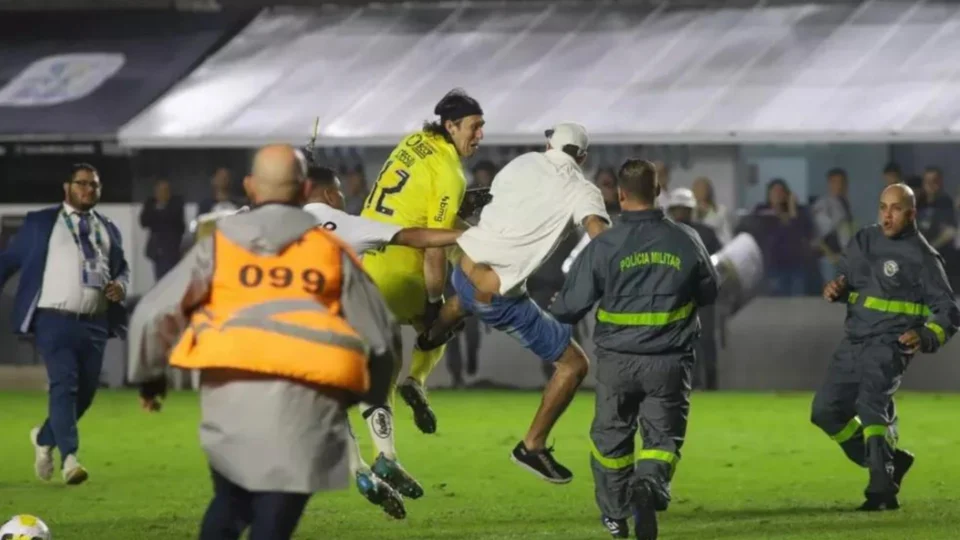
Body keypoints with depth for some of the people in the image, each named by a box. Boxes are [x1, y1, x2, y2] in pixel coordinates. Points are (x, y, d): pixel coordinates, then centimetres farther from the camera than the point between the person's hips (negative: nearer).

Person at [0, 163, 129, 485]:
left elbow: (122, 268, 23)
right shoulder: (40, 223, 6)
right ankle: (69, 459, -22)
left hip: (95, 324, 5)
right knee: (64, 384, -17)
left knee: (85, 392, 8)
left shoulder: (108, 229, 17)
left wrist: (121, 285, -1)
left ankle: (45, 438, 33)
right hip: (55, 320, -5)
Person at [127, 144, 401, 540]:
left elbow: (153, 315, 8)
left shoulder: (218, 244, 12)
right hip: (304, 403, -1)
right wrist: (370, 394, 36)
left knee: (230, 504, 21)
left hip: (231, 398, 1)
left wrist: (148, 375, 26)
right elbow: (380, 336, 16)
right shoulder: (332, 252, 13)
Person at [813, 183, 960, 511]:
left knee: (870, 405, -25)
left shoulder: (922, 256, -7)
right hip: (854, 342, 8)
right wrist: (835, 289, 0)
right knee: (826, 411, 8)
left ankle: (883, 490, -24)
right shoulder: (864, 241, 11)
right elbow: (845, 276, 25)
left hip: (890, 345, -8)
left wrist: (926, 337, -26)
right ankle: (889, 460, 21)